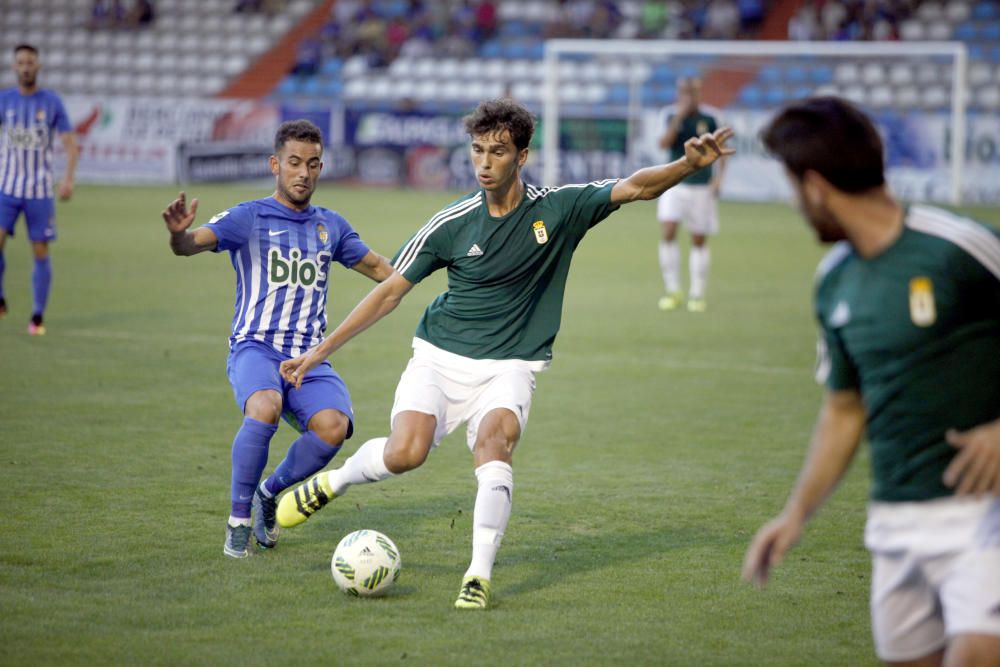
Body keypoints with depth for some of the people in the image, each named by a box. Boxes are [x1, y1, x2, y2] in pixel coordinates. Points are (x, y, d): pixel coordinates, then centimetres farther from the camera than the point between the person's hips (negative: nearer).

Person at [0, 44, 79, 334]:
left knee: (41, 253, 1)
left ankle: (37, 318, 11)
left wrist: (68, 178, -15)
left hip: (40, 190, 0)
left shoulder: (52, 102, 0)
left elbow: (70, 144, 0)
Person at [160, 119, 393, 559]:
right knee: (265, 408, -37)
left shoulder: (331, 226, 16)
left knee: (334, 426, -27)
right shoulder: (249, 217, 1)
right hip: (255, 348, -4)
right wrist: (179, 234, -39)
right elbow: (194, 243, -15)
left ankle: (270, 492, 4)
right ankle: (239, 519, -17)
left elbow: (380, 268, 29)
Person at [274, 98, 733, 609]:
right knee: (405, 453, -23)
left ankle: (480, 575, -29)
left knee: (494, 440, -31)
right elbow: (391, 290, 2)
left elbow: (636, 187, -11)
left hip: (509, 367, 0)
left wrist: (689, 164, -31)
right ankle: (330, 481, 8)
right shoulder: (452, 224, -5)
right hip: (440, 357, 0)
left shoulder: (558, 209, -4)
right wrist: (321, 350, 1)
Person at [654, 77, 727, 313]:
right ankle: (673, 291, -3)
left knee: (699, 241, 4)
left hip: (701, 187, 0)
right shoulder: (671, 114, -2)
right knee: (667, 233, -14)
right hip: (674, 184, 0)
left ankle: (697, 294, 15)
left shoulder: (709, 117, -3)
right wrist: (679, 117, -26)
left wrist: (718, 176, -5)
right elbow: (664, 143, -17)